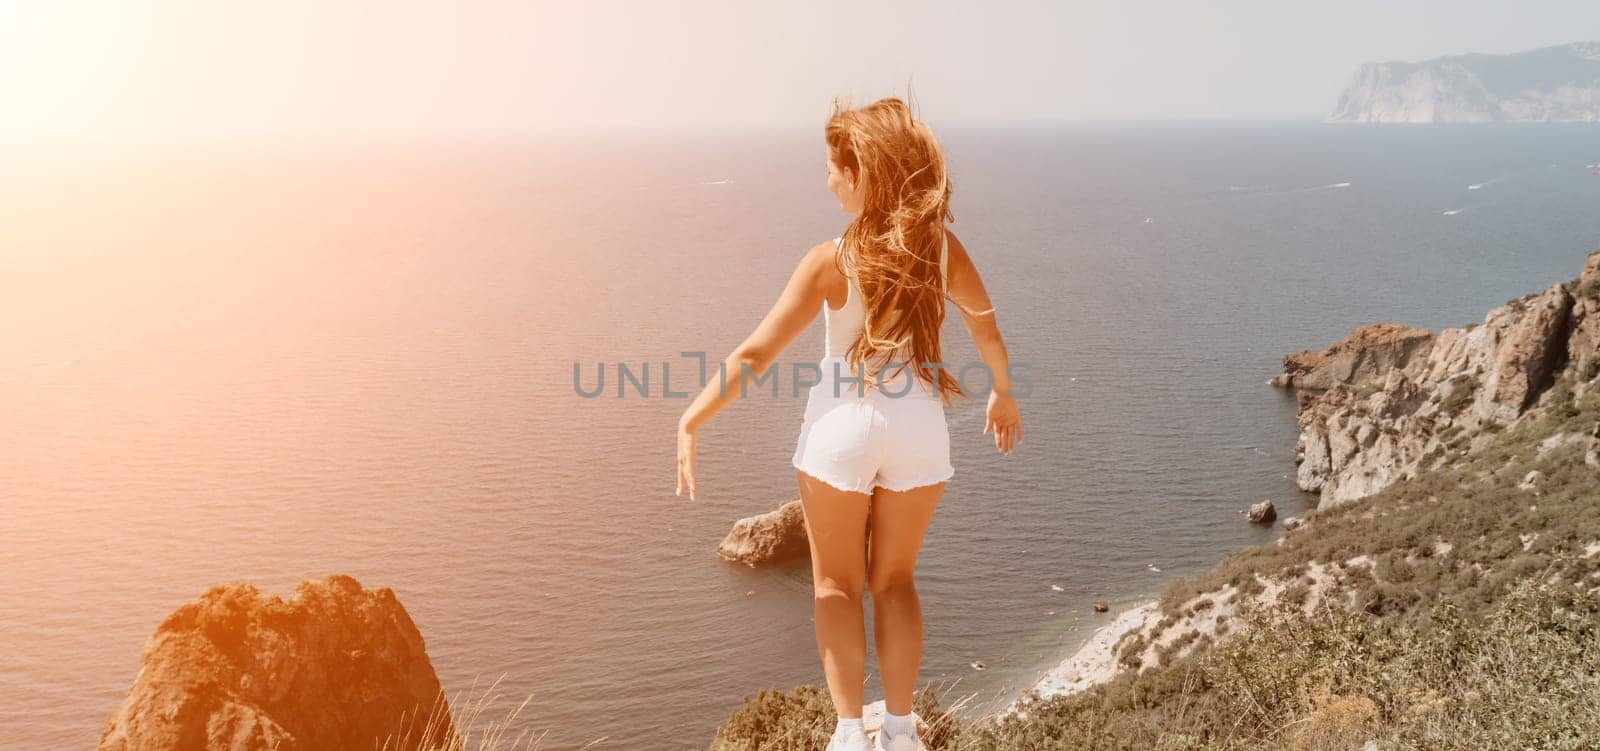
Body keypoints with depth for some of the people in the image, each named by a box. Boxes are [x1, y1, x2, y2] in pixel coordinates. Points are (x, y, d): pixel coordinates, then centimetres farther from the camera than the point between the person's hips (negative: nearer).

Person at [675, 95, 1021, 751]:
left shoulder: (833, 261, -16)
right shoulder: (944, 249, -7)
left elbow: (755, 354, -16)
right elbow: (988, 335, 5)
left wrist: (691, 420, -8)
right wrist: (1003, 393, 23)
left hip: (843, 423, -3)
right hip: (918, 426, 3)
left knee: (836, 584, 15)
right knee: (894, 580, 19)